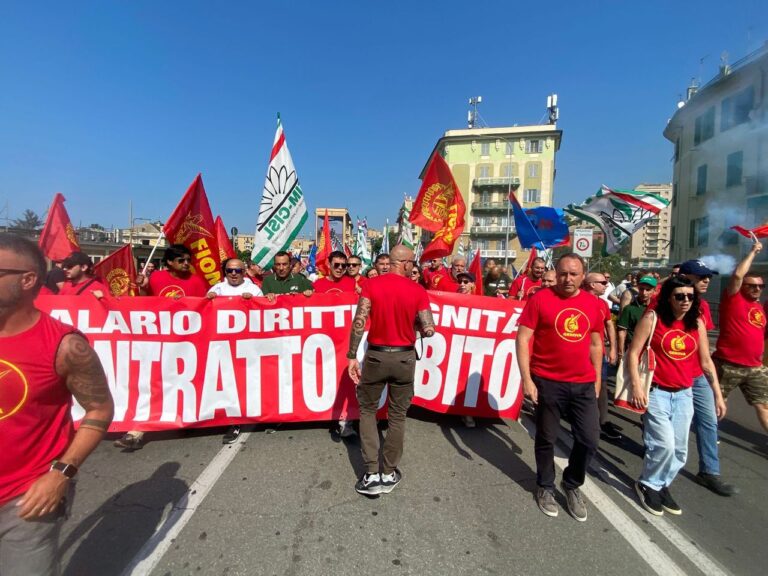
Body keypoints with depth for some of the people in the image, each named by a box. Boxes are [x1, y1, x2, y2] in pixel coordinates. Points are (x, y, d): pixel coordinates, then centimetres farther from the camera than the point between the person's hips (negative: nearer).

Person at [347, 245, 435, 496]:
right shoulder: (418, 291, -6)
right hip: (405, 358, 1)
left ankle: (372, 474, 13)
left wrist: (352, 356, -10)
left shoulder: (371, 284, -7)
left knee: (367, 410, 16)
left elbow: (359, 323, -15)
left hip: (376, 355, 0)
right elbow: (429, 330, -8)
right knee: (398, 415, 16)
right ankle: (389, 474, 26)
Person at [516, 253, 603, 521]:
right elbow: (522, 339, -10)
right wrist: (526, 378, -15)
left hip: (583, 384, 4)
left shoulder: (593, 303, 5)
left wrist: (597, 379, 13)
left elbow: (596, 344, 14)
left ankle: (572, 485, 34)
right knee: (546, 438, 11)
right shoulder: (540, 298, -9)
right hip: (548, 382, -3)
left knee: (590, 439, 7)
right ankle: (545, 487, 35)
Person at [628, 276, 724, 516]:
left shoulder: (697, 323, 5)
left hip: (684, 394, 5)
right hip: (656, 392, -5)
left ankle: (661, 485, 31)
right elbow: (633, 352, -11)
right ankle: (648, 484, 15)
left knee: (679, 450, 8)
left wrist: (718, 394, 8)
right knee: (665, 444, -10)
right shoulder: (652, 319, -9)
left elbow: (706, 361, 10)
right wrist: (636, 386, -18)